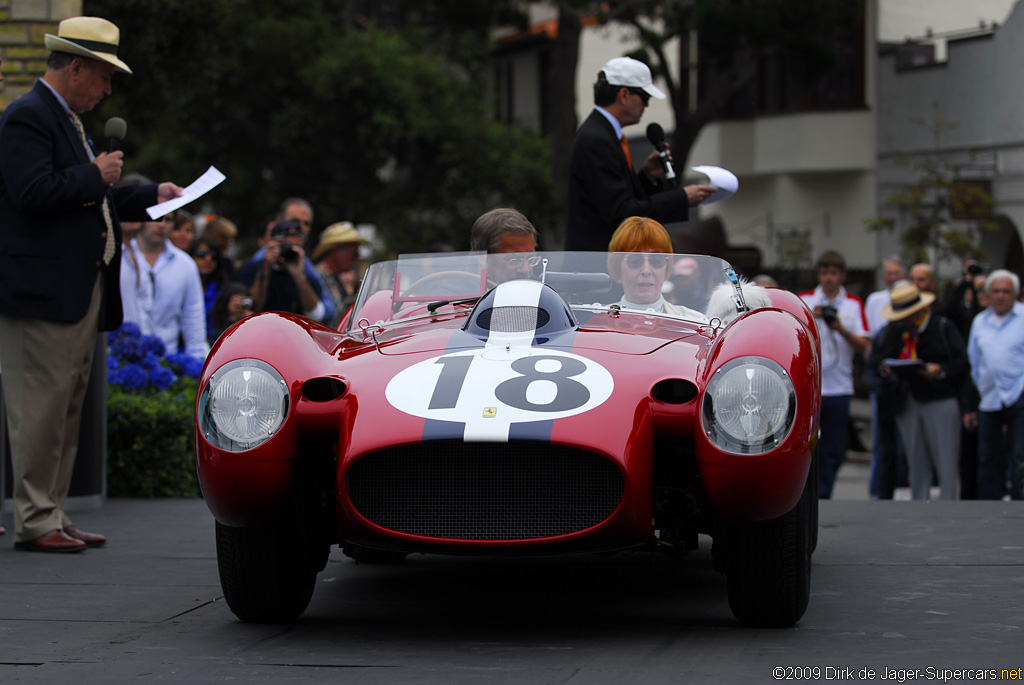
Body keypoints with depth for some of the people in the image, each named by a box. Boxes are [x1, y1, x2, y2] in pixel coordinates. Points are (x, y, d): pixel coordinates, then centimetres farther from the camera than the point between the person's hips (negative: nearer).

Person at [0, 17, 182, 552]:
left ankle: (52, 515, 16)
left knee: (67, 408, 11)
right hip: (43, 289, -10)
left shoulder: (67, 120, 21)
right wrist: (95, 175, -13)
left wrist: (149, 196, 23)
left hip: (83, 289, 10)